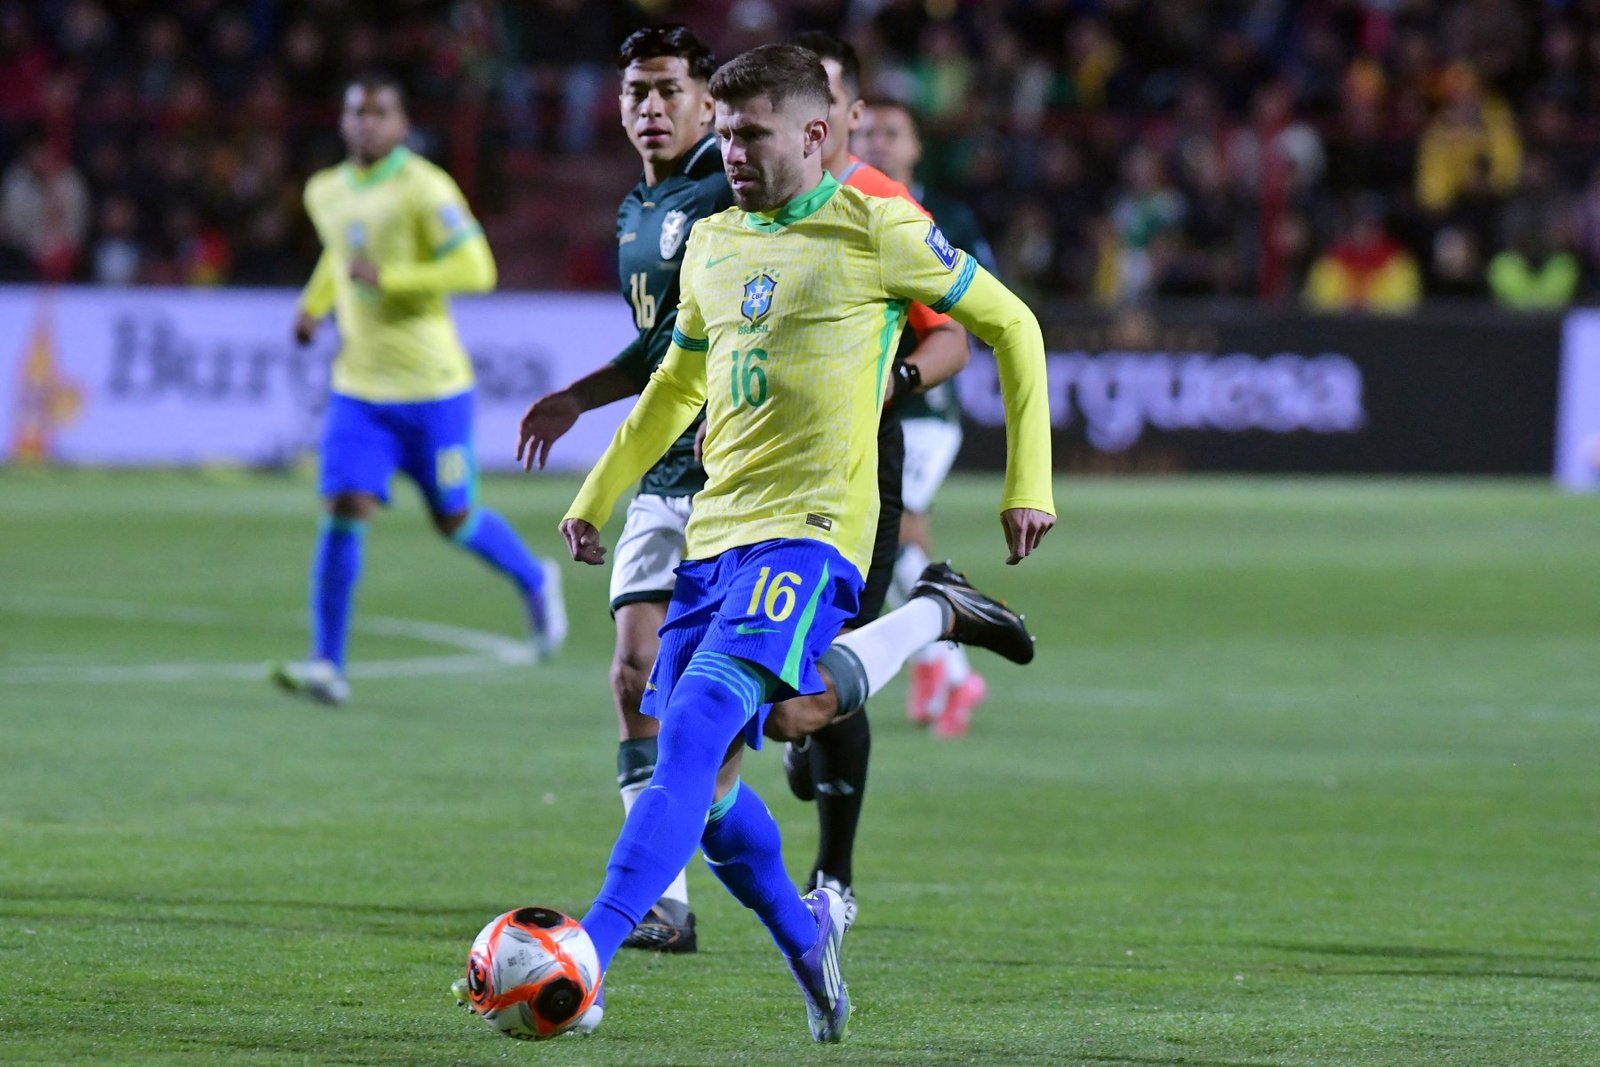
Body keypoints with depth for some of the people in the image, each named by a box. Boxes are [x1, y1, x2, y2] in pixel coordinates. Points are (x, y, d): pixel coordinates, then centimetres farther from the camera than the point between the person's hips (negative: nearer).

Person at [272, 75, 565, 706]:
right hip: (358, 390, 5)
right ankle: (327, 665, -10)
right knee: (343, 513, -10)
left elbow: (476, 270, -21)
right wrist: (315, 302, 12)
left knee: (455, 521, 8)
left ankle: (535, 583, 38)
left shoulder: (424, 190, -14)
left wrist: (387, 276, -26)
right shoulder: (325, 192, 7)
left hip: (432, 389, -5)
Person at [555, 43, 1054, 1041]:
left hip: (808, 536, -7)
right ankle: (806, 938, 28)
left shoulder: (874, 229, -2)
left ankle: (583, 963, -33)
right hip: (713, 535, 7)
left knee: (691, 741, -23)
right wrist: (596, 497, 27)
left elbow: (1012, 326, 6)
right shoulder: (711, 246, 17)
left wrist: (1029, 483, 3)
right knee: (701, 781, 4)